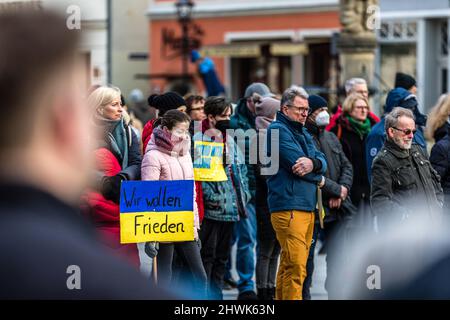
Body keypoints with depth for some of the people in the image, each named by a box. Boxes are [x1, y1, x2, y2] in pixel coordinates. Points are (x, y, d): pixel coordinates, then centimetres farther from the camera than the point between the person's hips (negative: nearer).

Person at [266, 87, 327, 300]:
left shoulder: (303, 133, 21)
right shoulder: (278, 130, -7)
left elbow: (323, 161, 9)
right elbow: (297, 165, -16)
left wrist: (313, 163, -15)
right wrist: (319, 178, 2)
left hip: (307, 206, 9)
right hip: (288, 207, -9)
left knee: (289, 265, 13)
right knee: (296, 267, -14)